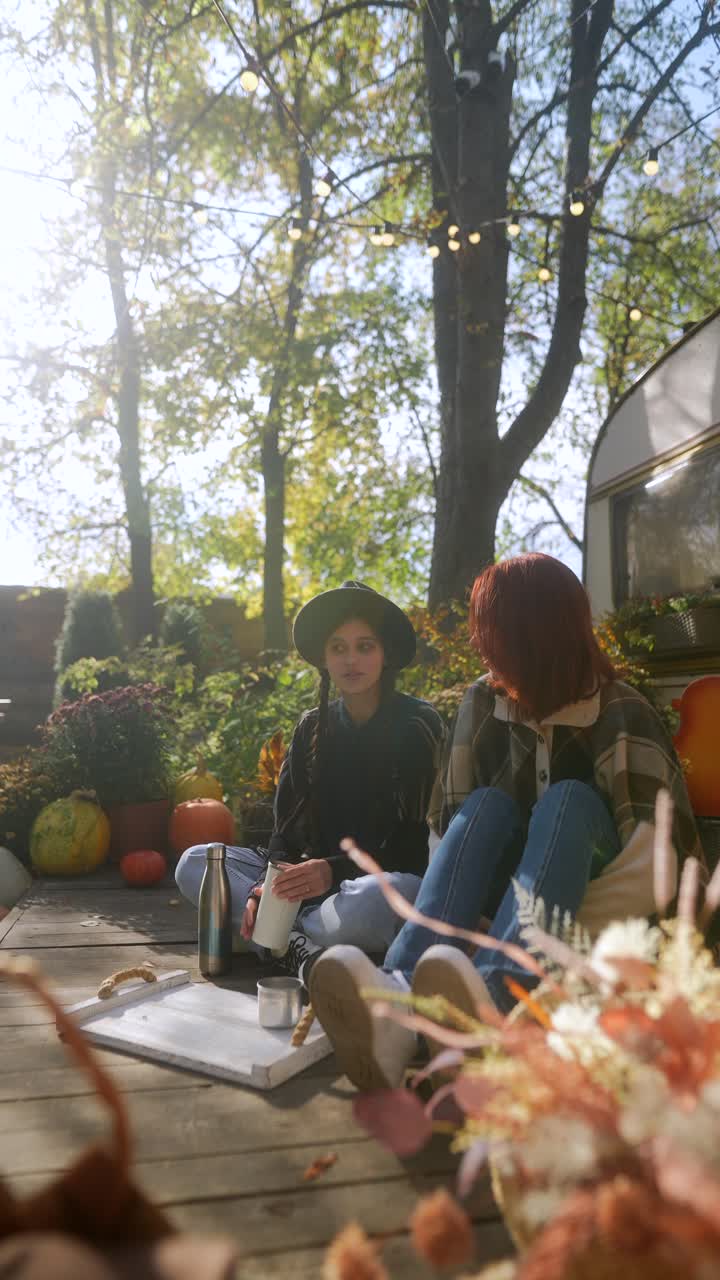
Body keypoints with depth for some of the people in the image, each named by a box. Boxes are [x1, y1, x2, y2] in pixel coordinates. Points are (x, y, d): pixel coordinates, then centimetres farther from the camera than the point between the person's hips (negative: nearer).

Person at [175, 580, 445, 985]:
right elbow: (288, 826, 4)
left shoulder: (417, 724, -6)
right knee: (194, 864, -12)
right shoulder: (313, 727, 8)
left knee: (371, 901, -41)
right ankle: (298, 949, -25)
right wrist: (267, 884, -17)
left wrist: (333, 869, -29)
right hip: (312, 875, 5)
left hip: (385, 878, -5)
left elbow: (409, 840, -12)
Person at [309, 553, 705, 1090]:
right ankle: (399, 994, -52)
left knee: (569, 799, -30)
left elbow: (660, 853, -19)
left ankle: (495, 997, -55)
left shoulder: (622, 715, -11)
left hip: (593, 913, -2)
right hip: (509, 896, 3)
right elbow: (450, 823, -3)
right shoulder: (483, 703, -1)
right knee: (487, 806, -27)